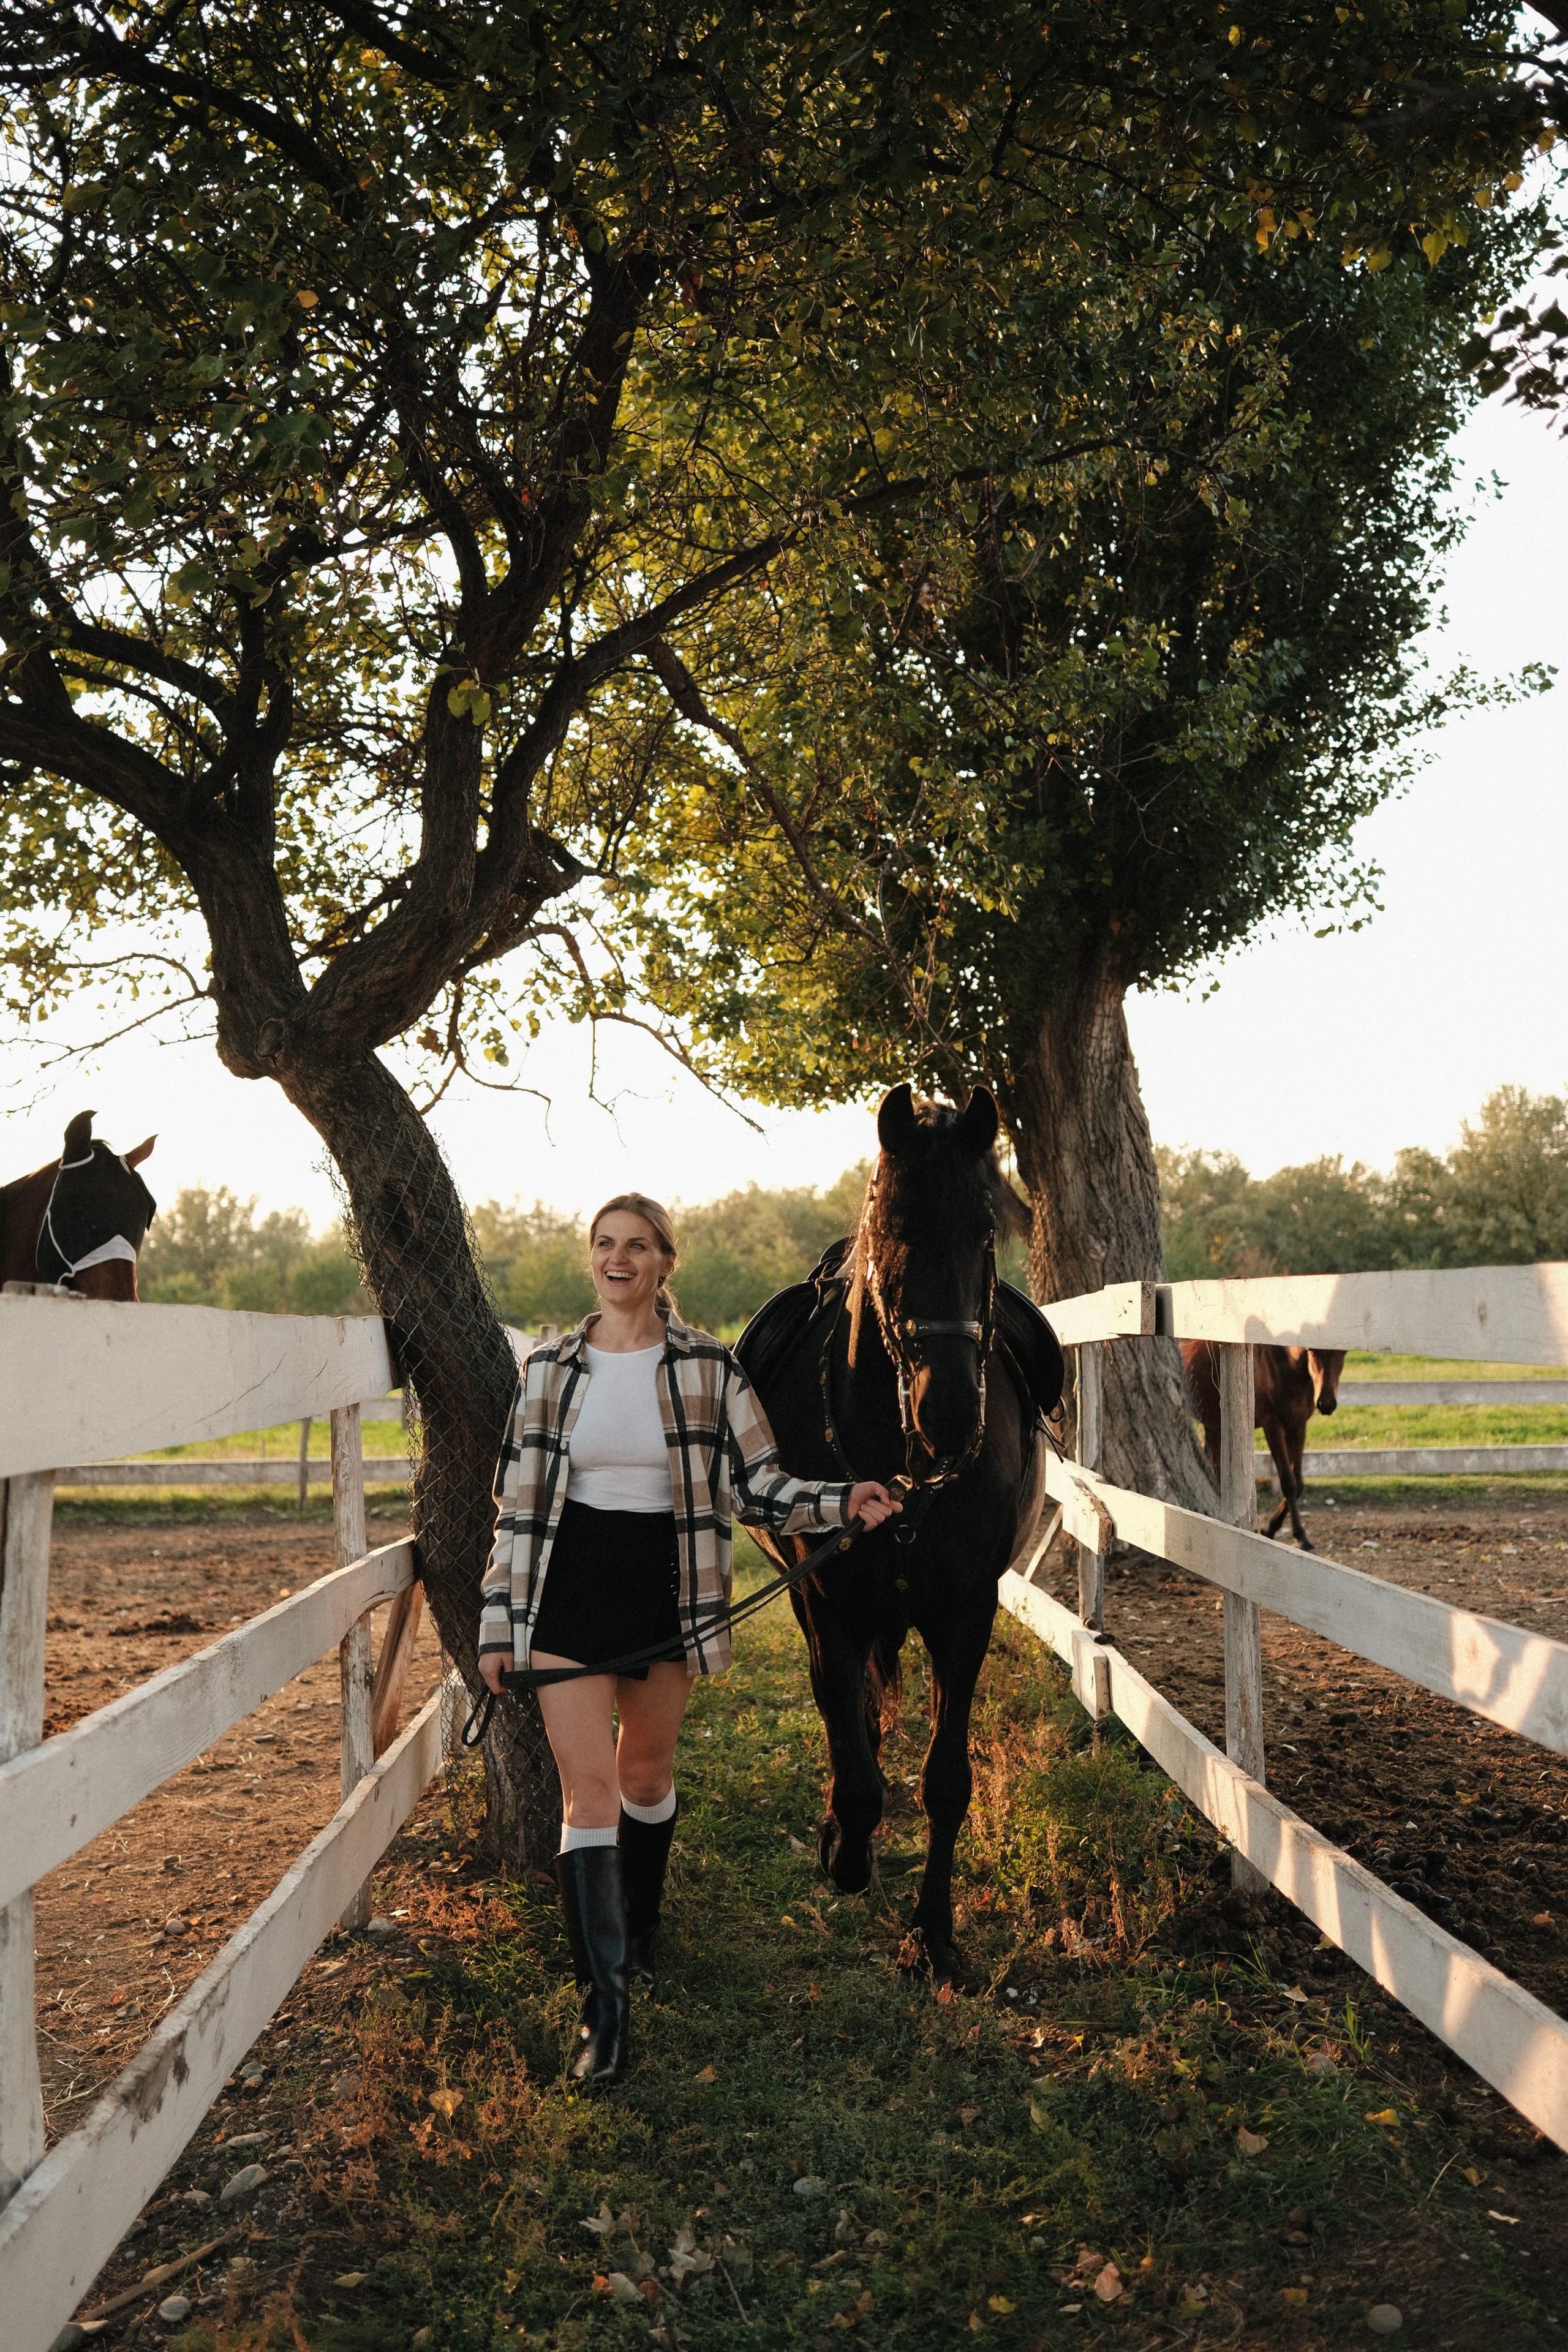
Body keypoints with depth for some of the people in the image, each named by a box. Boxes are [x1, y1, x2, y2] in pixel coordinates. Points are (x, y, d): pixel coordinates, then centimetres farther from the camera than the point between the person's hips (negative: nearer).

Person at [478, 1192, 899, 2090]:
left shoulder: (709, 1365, -3)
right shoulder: (551, 1367, 1)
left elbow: (756, 1484, 0)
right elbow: (519, 1502, 4)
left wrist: (841, 1502, -16)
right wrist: (498, 1621, 3)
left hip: (665, 1591, 0)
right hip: (568, 1593, 0)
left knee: (645, 1771, 16)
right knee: (589, 1786, -5)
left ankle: (638, 1930, 43)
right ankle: (605, 2004, 1)